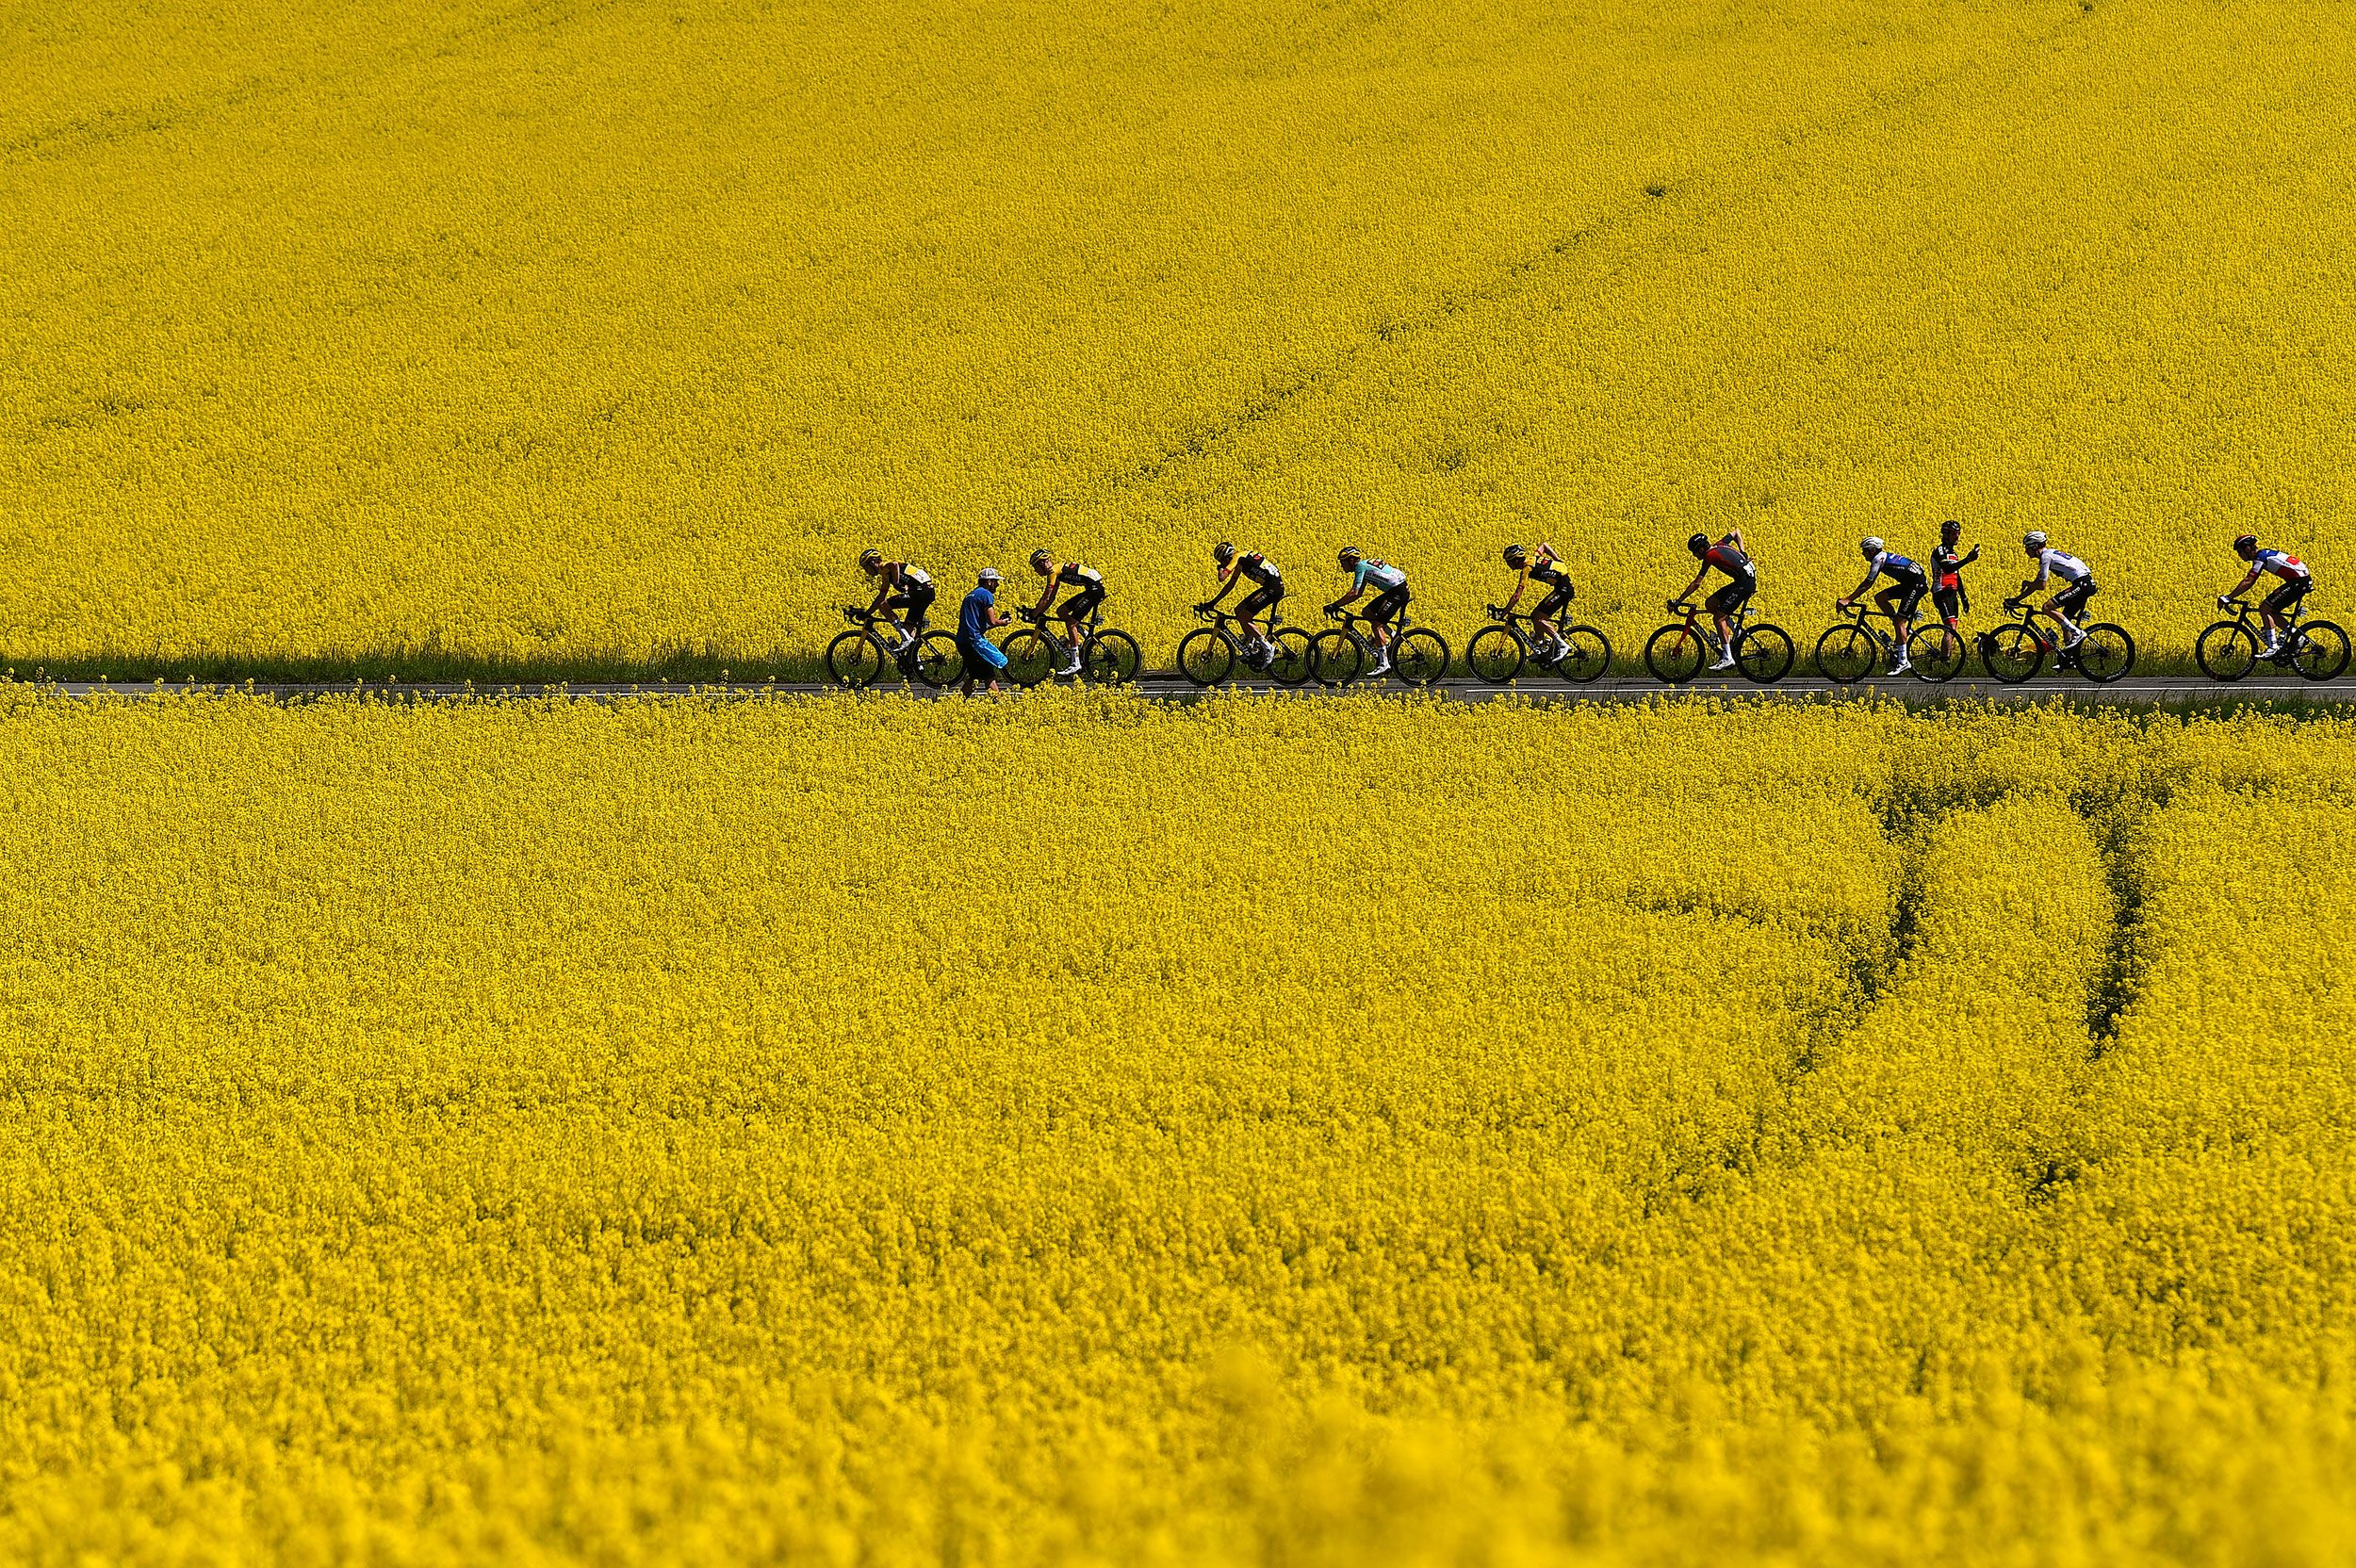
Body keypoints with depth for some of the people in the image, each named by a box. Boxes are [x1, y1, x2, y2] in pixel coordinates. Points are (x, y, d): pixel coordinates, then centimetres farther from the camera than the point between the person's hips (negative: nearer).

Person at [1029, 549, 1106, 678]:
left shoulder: (1053, 571, -11)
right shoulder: (1056, 570, 18)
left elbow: (1046, 599, -13)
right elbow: (1051, 597, 22)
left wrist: (1034, 614, -5)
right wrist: (1040, 613, 18)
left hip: (1095, 589, -10)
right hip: (1091, 589, 10)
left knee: (1071, 623, -10)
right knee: (1061, 612, 12)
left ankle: (1075, 664, -10)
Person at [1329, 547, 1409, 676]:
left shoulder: (1361, 567, -12)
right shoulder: (1364, 566, 17)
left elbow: (1354, 593, -21)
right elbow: (1358, 594, 23)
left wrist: (1334, 606, -19)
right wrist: (1338, 605, 17)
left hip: (1399, 591, -10)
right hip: (1393, 591, 10)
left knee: (1376, 625, -10)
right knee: (1367, 612, 13)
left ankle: (1384, 663, -12)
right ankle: (1392, 635, 15)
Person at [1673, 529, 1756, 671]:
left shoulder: (1710, 556, -12)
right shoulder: (1720, 545, 12)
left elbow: (1696, 583, -13)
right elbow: (1736, 532, 30)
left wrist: (1678, 601, -9)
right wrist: (1742, 552, 19)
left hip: (1745, 583, -10)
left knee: (1719, 618, -10)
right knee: (1710, 604, 11)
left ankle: (1727, 658, -11)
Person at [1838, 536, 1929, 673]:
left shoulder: (1879, 558, -12)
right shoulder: (1883, 557, 17)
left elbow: (1867, 584, -15)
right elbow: (1867, 583, 20)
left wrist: (1848, 600, -14)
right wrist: (1850, 599, 16)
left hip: (1918, 584, -10)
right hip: (1909, 584, 10)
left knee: (1898, 621, -12)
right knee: (1879, 598, 7)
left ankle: (1903, 661, -11)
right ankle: (1904, 628, 11)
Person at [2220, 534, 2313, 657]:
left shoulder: (2260, 558, -13)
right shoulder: (2263, 554, 17)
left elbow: (2247, 582, -19)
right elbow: (2249, 582, 24)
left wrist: (2228, 598, -17)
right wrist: (2231, 597, 21)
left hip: (2299, 581, -10)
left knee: (2265, 608, -9)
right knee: (2270, 610, 13)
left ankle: (2273, 647, -9)